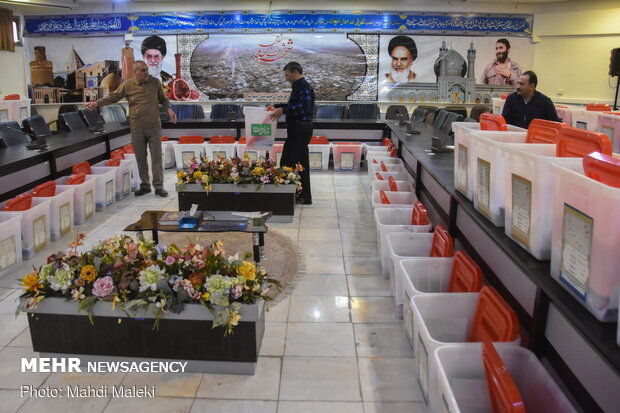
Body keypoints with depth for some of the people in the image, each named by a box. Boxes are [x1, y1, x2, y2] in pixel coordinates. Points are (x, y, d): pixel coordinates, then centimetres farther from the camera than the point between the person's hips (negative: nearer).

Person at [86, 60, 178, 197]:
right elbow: (113, 97, 7)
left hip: (154, 127, -1)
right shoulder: (127, 84, -1)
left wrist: (169, 109, -6)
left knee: (156, 157, -1)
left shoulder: (155, 82, 0)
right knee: (140, 158, 7)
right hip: (137, 128, 1)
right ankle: (144, 185, 19)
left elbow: (163, 98, 12)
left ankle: (159, 186, 6)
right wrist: (97, 103, -3)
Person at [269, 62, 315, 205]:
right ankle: (305, 197, 18)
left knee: (287, 162, -10)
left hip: (300, 130, -10)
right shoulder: (299, 86, 19)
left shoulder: (304, 87, -13)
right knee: (301, 163, 12)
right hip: (298, 130, 10)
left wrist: (283, 110, -24)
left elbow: (304, 107, -27)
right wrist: (277, 106, 24)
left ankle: (299, 195, -5)